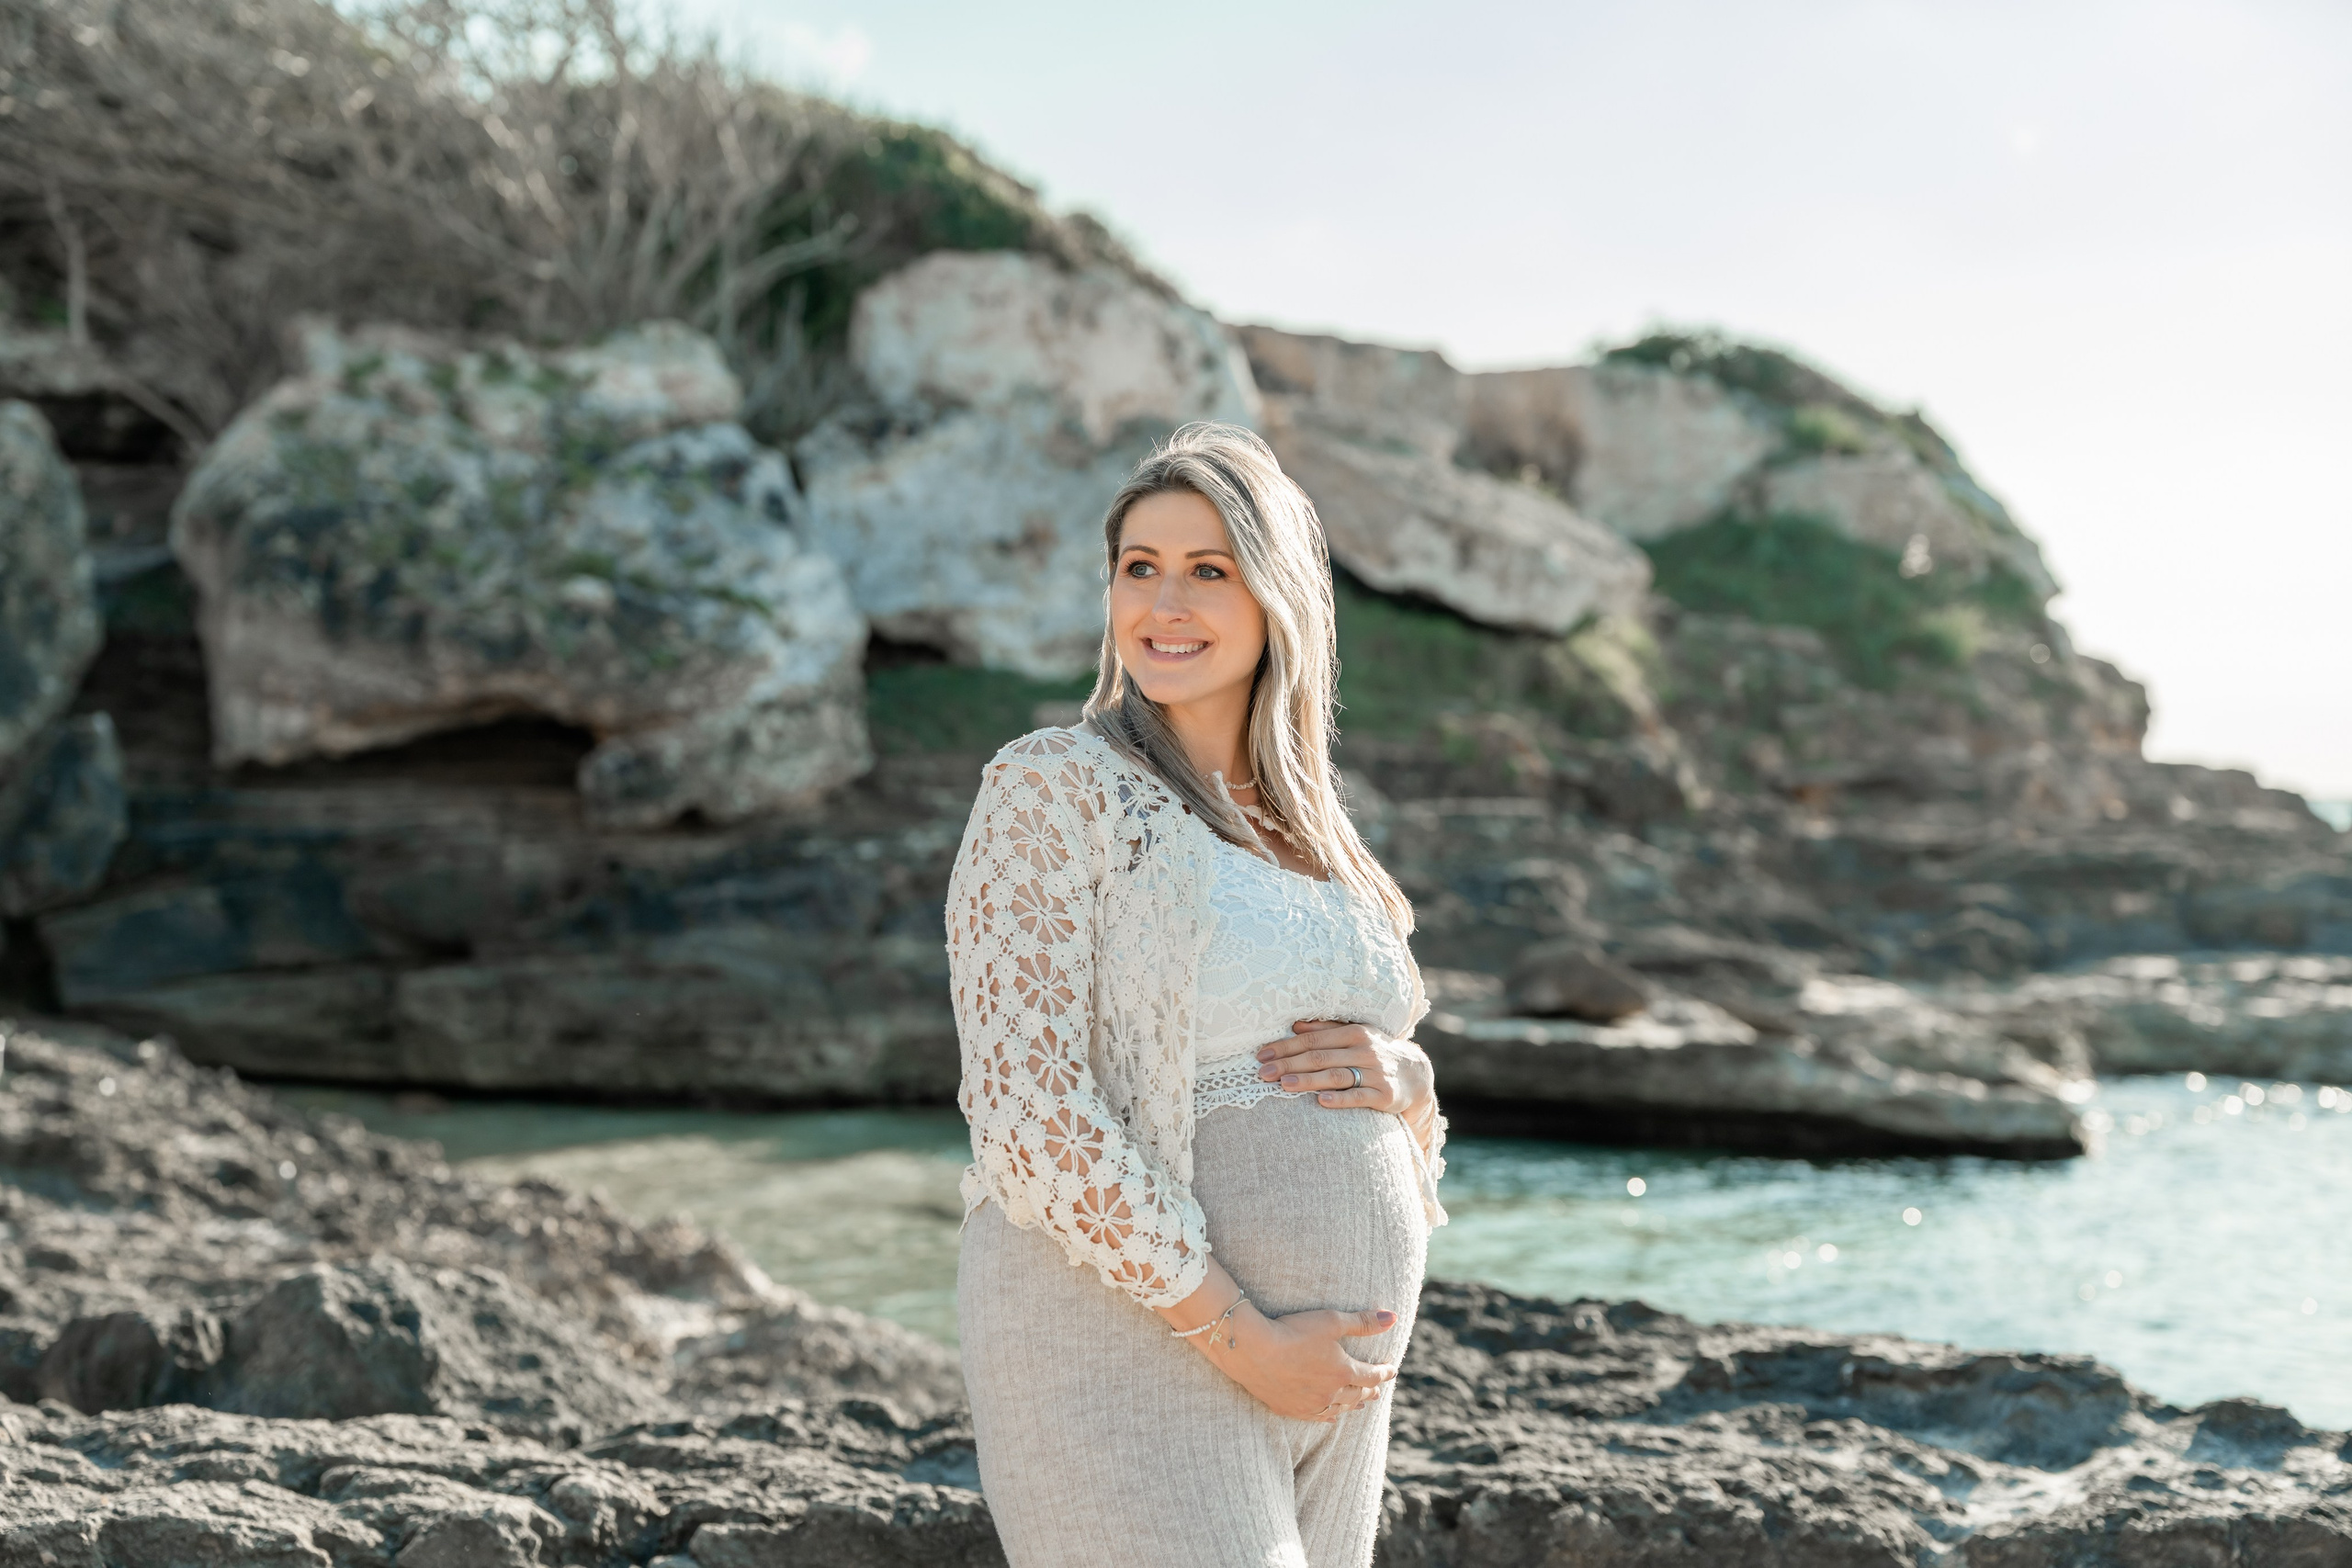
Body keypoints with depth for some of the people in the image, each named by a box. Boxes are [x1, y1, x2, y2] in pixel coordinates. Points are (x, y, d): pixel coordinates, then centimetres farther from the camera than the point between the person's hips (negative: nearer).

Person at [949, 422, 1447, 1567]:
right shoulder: (1051, 790, -8)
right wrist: (1246, 1343, -18)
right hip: (1126, 1344, -7)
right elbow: (1029, 1117, -16)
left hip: (1319, 1372, 7)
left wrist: (1402, 1080, -5)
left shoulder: (1299, 838, 13)